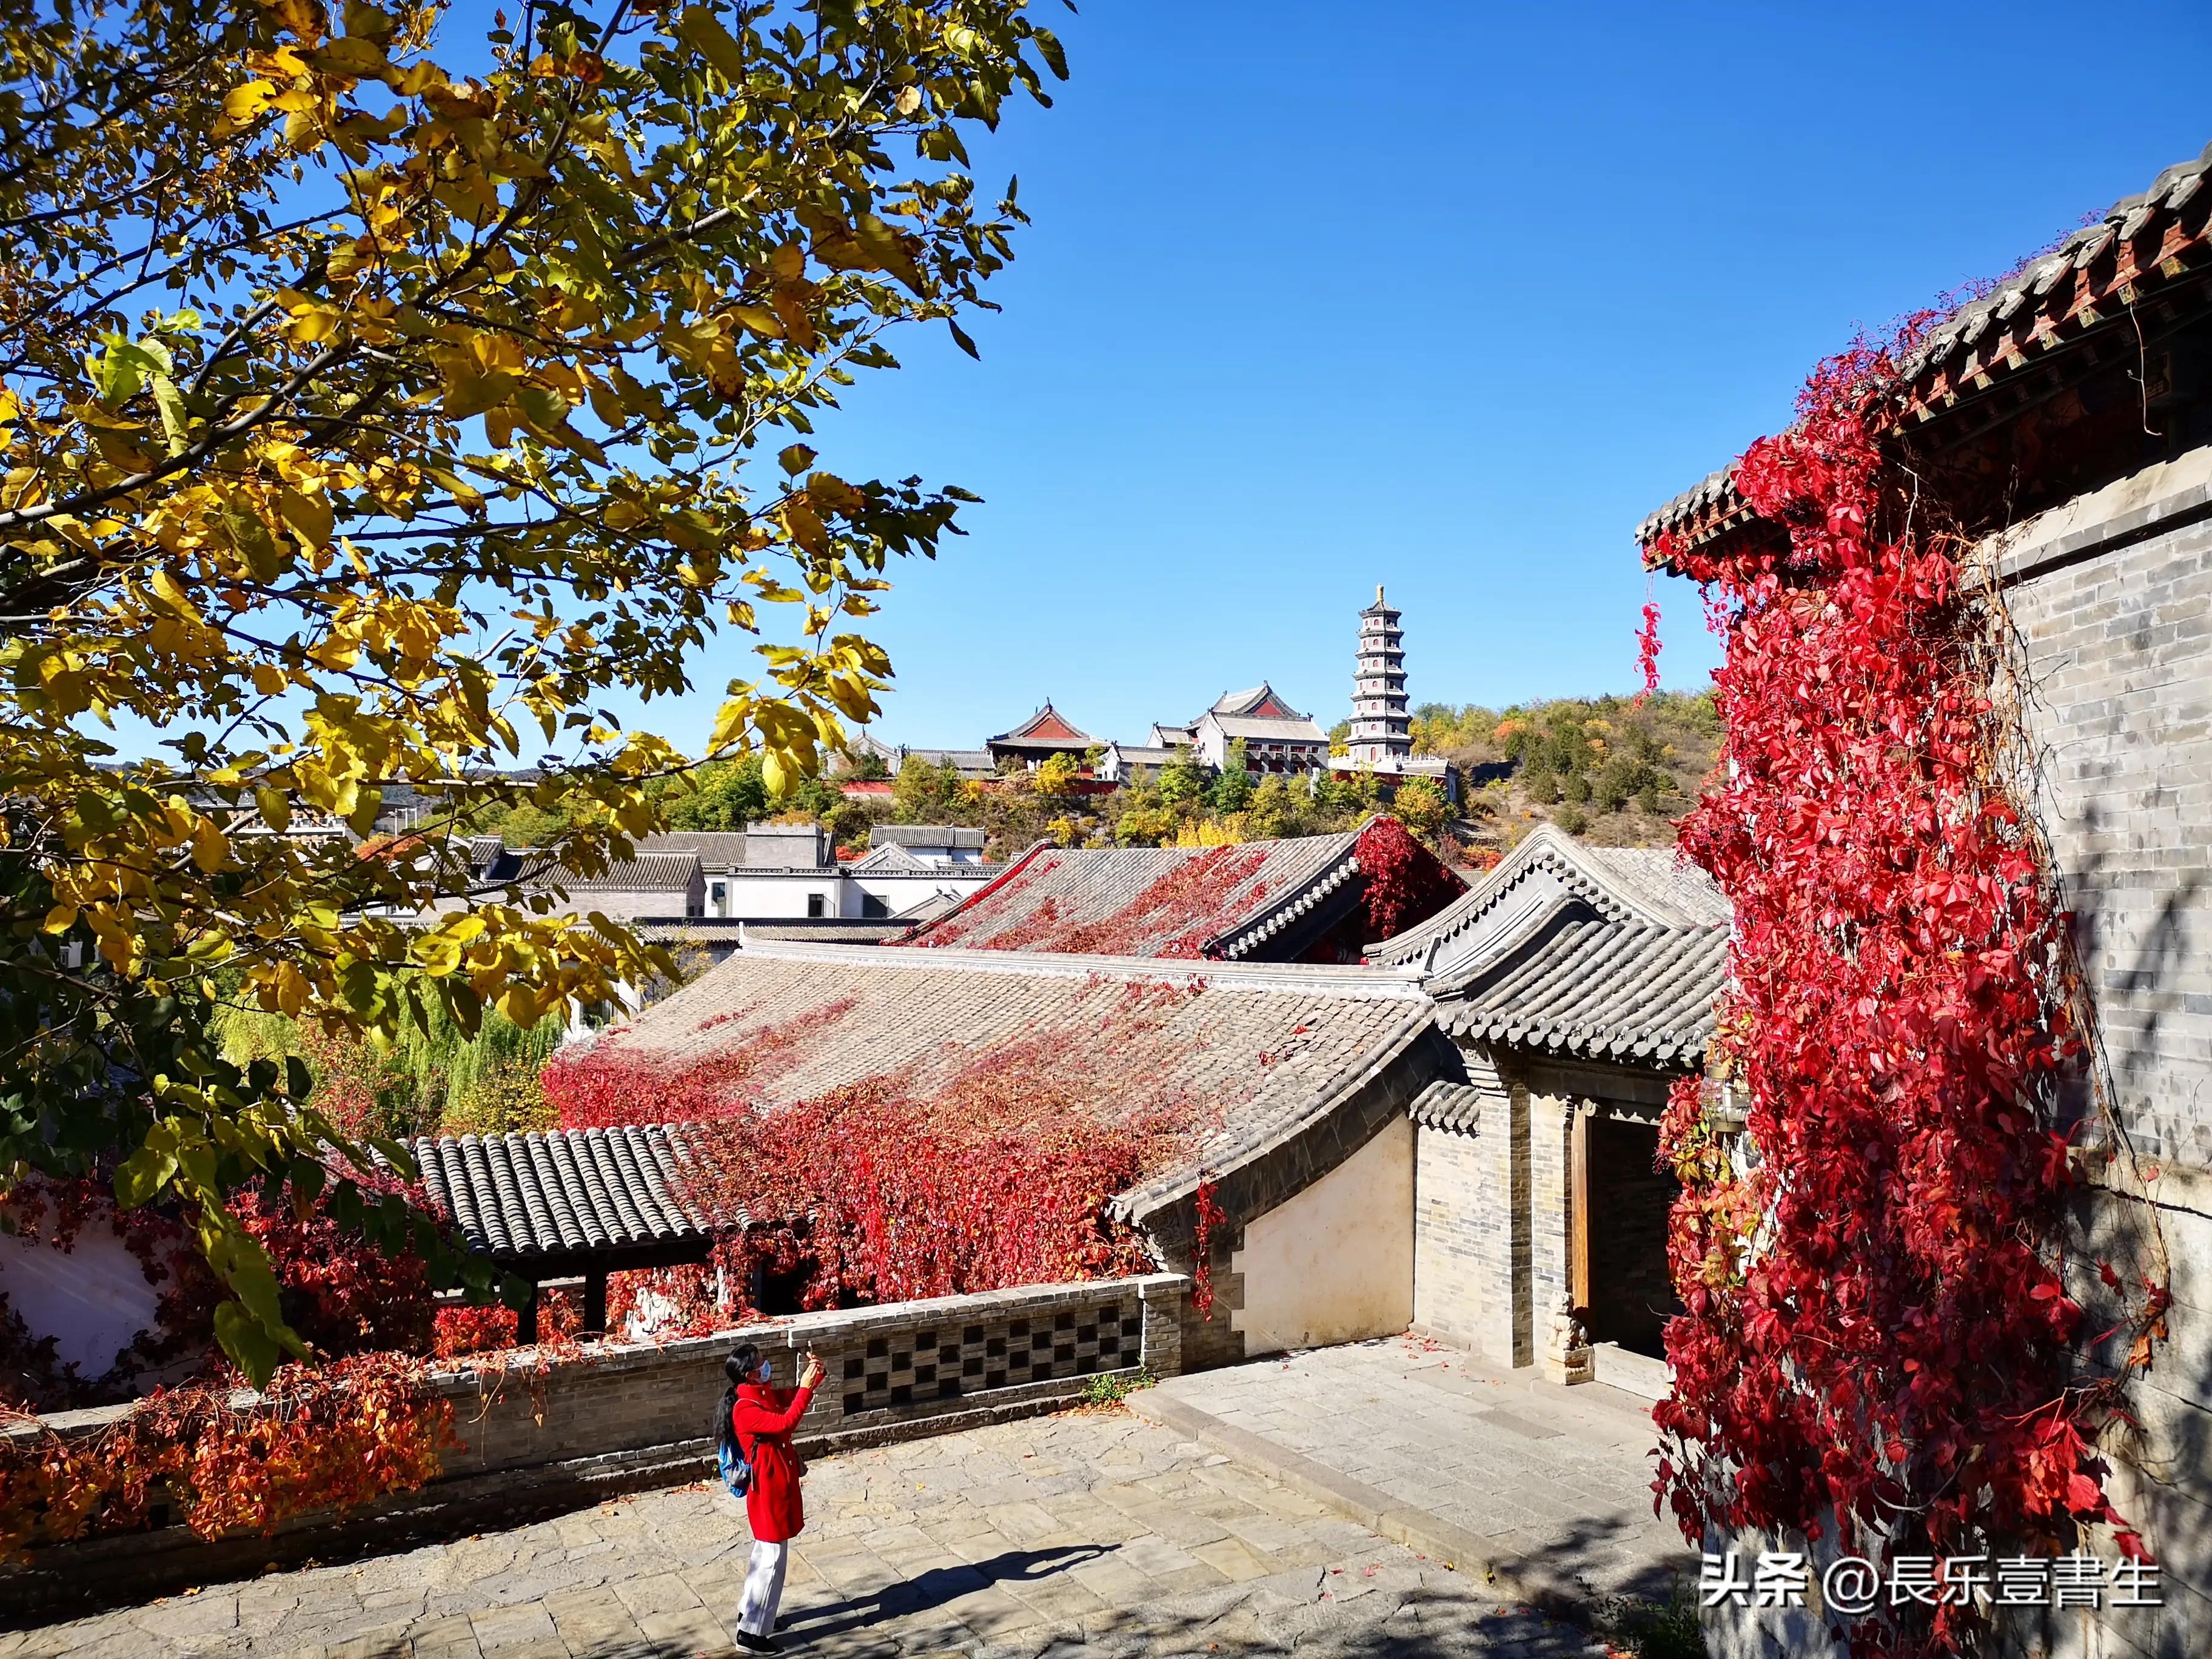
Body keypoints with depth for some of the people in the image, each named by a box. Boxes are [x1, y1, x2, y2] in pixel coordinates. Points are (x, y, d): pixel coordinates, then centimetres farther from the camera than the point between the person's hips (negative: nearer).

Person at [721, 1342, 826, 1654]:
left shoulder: (766, 1394, 2)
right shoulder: (745, 1409, -26)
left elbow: (795, 1396, 15)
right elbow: (784, 1424, -35)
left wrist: (813, 1374, -5)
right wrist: (806, 1388, -32)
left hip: (780, 1484, 10)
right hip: (768, 1490, -10)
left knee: (766, 1551, 23)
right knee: (773, 1558, -2)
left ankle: (750, 1611, 38)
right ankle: (751, 1632, 7)